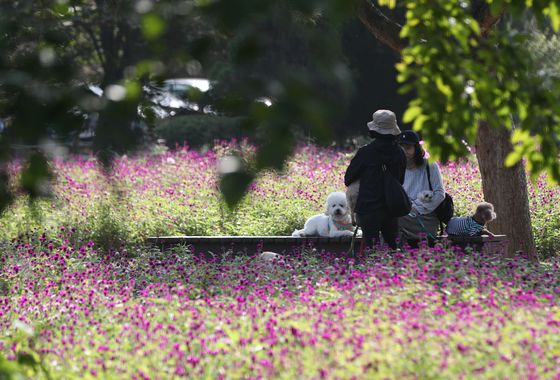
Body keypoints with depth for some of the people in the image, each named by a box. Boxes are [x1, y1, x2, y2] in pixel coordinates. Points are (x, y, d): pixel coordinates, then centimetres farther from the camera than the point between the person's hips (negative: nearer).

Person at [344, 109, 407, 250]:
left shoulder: (366, 152, -11)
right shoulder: (400, 154, 3)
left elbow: (348, 179, -1)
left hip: (369, 208, -4)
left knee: (371, 249, -3)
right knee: (392, 246, 13)